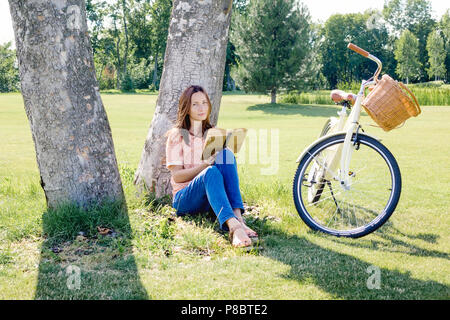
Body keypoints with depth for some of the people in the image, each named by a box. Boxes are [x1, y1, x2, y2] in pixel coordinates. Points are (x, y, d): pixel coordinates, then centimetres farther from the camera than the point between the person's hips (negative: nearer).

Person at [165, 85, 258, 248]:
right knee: (210, 172, -36)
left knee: (227, 154, -23)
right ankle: (234, 227, -59)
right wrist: (206, 164, -19)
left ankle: (238, 216, -40)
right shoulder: (177, 136, 5)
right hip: (185, 198, -3)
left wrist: (219, 160, -9)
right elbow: (176, 176, -5)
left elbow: (225, 163, 14)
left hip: (211, 197, 4)